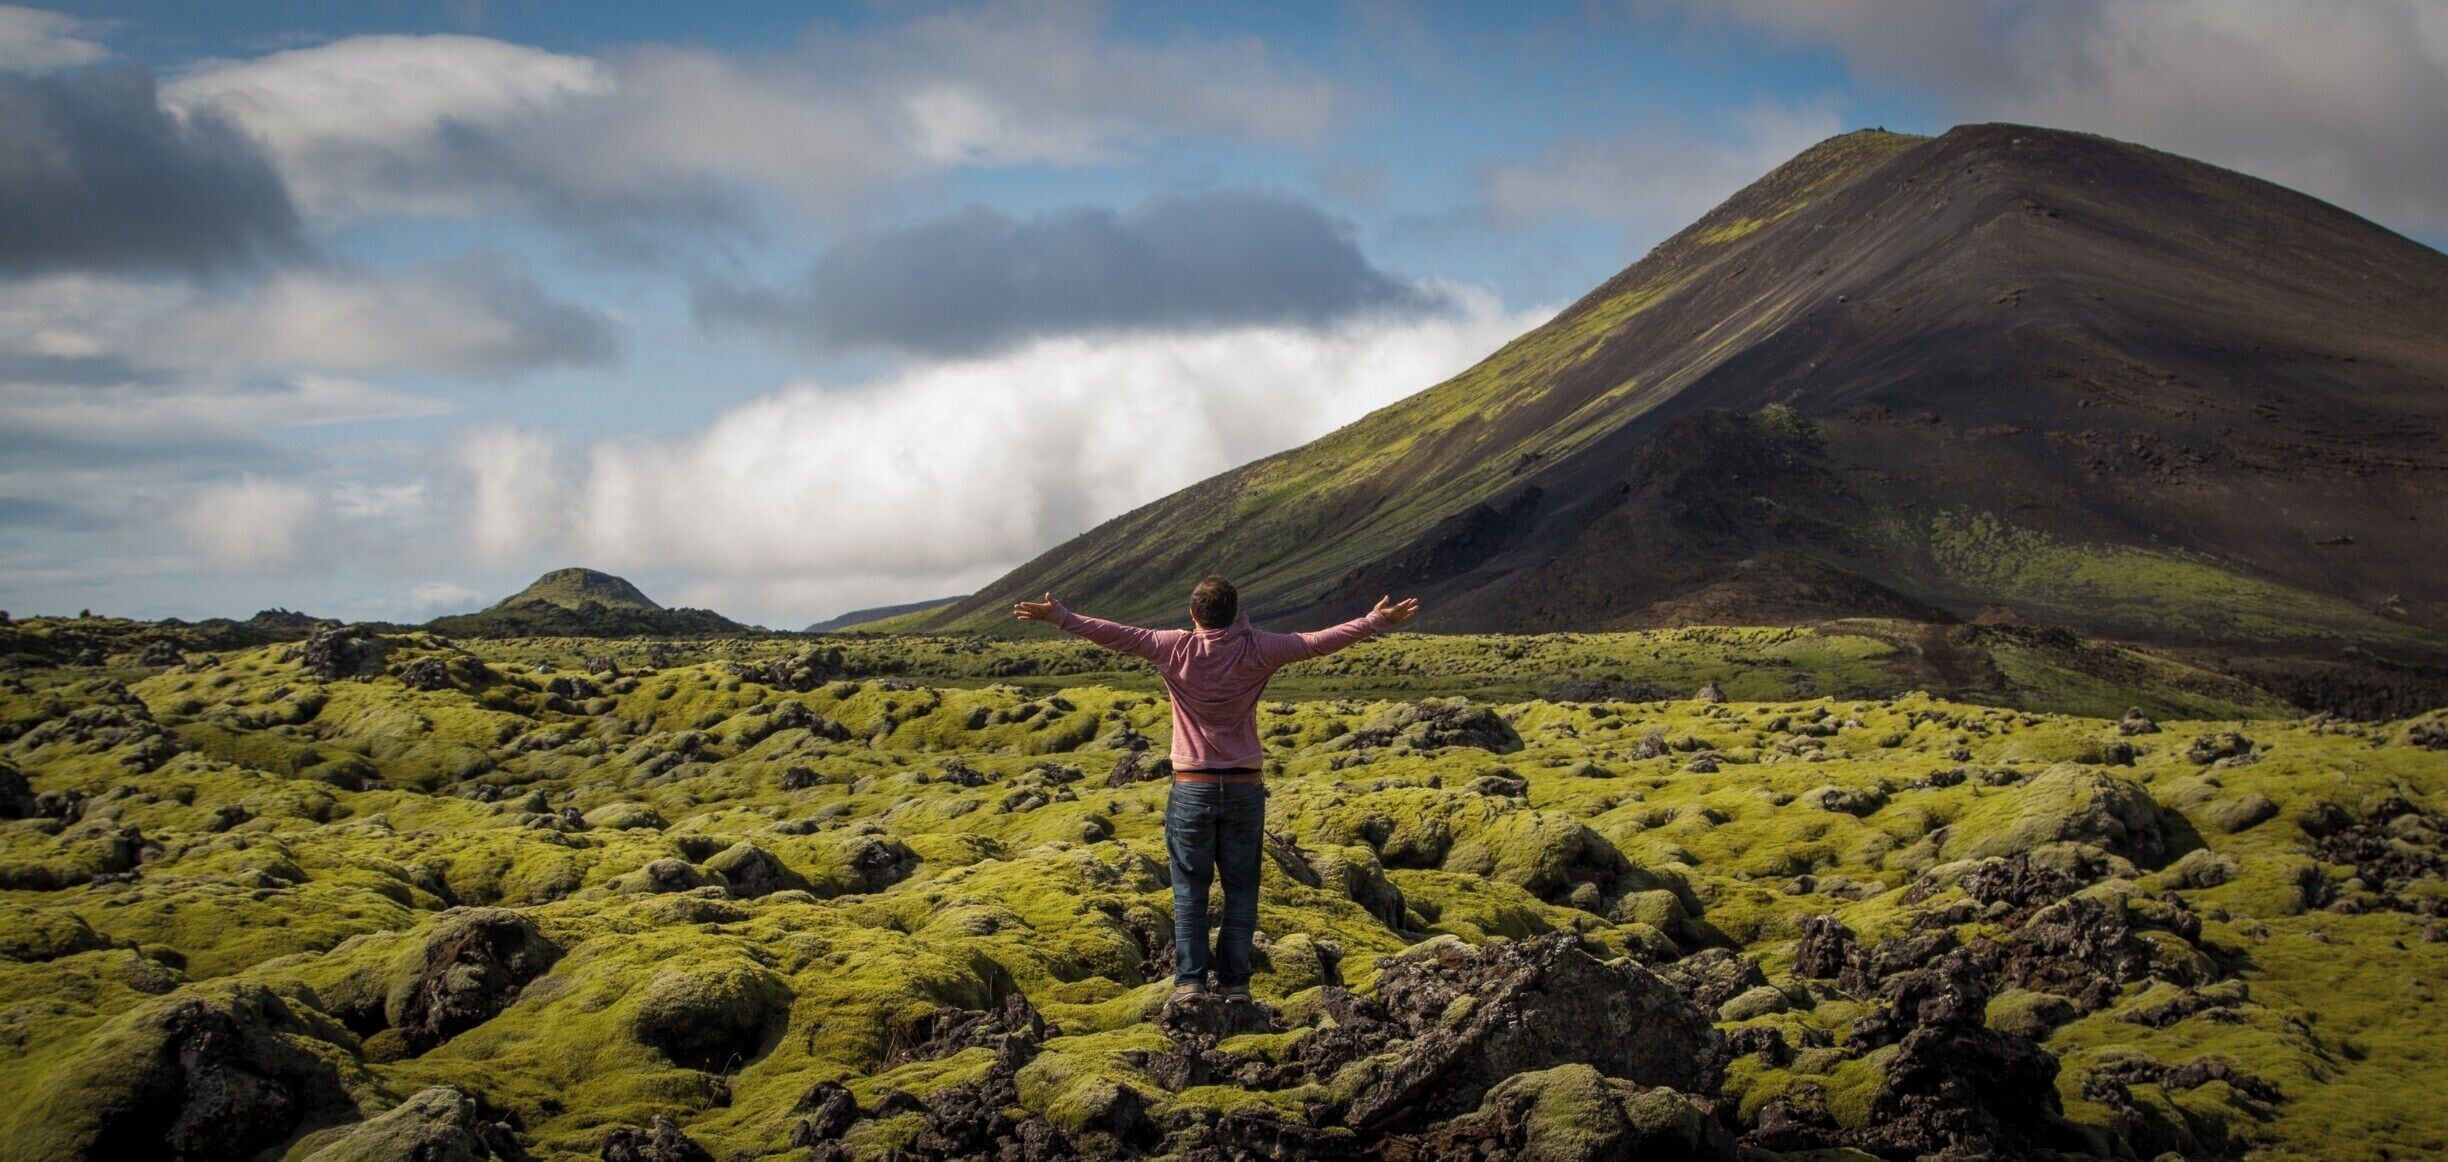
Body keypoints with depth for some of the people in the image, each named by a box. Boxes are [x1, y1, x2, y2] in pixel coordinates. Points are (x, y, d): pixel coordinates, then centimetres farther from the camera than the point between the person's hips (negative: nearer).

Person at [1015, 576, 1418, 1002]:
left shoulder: (1175, 648, -9)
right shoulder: (1256, 651, -8)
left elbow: (1116, 634, -6)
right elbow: (1319, 642, -4)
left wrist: (1061, 617, 3)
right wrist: (1377, 622, 5)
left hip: (1192, 788, -1)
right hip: (1245, 789, 1)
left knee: (1190, 889, 7)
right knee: (1241, 889, 8)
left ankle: (1190, 981, 3)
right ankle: (1235, 982, 7)